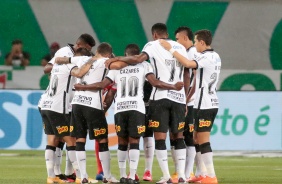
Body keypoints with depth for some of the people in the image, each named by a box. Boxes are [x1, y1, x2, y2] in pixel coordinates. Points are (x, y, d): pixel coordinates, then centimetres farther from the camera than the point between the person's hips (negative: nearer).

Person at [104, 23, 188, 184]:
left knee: (160, 137, 0)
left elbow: (139, 59, -16)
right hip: (179, 97, 5)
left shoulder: (154, 45, 1)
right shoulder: (180, 48, 17)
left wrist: (117, 59, -4)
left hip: (161, 96, -5)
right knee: (178, 136, 12)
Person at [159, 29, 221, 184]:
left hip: (204, 105, -9)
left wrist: (170, 49, -24)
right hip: (211, 103, 9)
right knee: (197, 138, 15)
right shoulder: (215, 57, 14)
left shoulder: (206, 58, -15)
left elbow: (188, 63, -31)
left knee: (203, 141, -7)